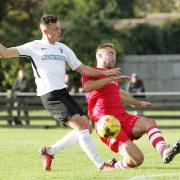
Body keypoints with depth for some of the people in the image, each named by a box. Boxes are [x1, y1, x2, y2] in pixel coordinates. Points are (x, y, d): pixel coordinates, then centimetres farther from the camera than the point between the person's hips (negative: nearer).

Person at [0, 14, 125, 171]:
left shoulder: (63, 48, 21)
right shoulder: (34, 47, 5)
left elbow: (82, 69, 23)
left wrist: (105, 73, 16)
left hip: (63, 93, 8)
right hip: (50, 95, -8)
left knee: (87, 128, 1)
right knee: (82, 127, -17)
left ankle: (50, 151, 14)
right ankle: (101, 165, -16)